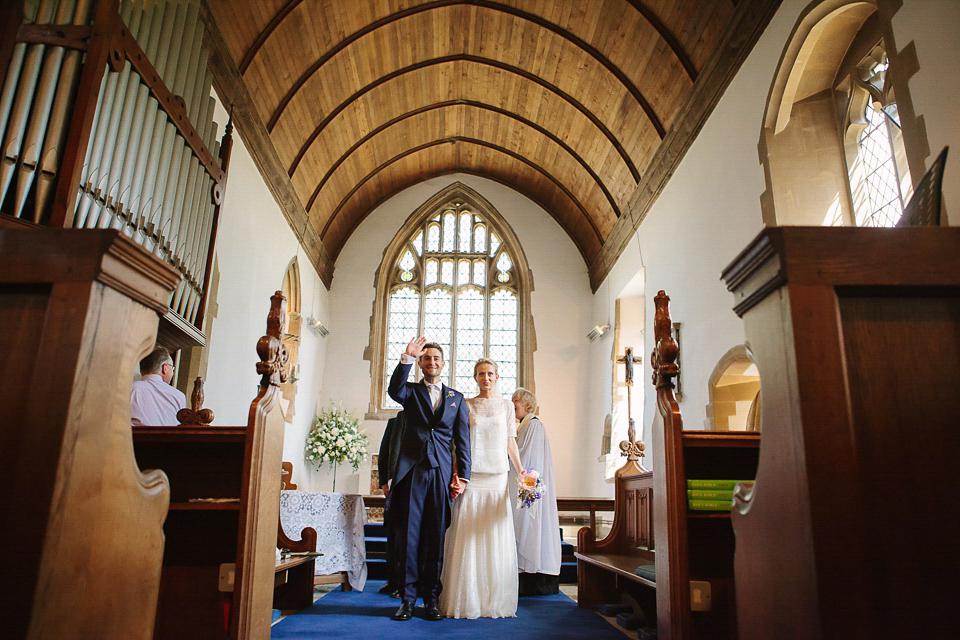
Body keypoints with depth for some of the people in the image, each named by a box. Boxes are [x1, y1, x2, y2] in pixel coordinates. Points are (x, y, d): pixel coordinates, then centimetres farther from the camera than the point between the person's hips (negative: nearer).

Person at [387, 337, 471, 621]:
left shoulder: (456, 398, 14)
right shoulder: (411, 392, 11)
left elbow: (463, 440, 10)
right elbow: (394, 390, -14)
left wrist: (463, 476, 3)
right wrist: (406, 358, -26)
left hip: (441, 473, 1)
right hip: (411, 471, -1)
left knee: (435, 538, 4)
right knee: (408, 536, 2)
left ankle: (431, 599, 14)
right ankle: (408, 598, 12)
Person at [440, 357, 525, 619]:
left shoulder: (506, 405, 11)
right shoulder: (465, 406, 7)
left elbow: (510, 442, 11)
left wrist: (520, 470, 0)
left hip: (497, 478, 1)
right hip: (470, 478, -1)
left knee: (497, 539, 1)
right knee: (467, 538, -2)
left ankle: (496, 602, 11)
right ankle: (466, 601, 7)